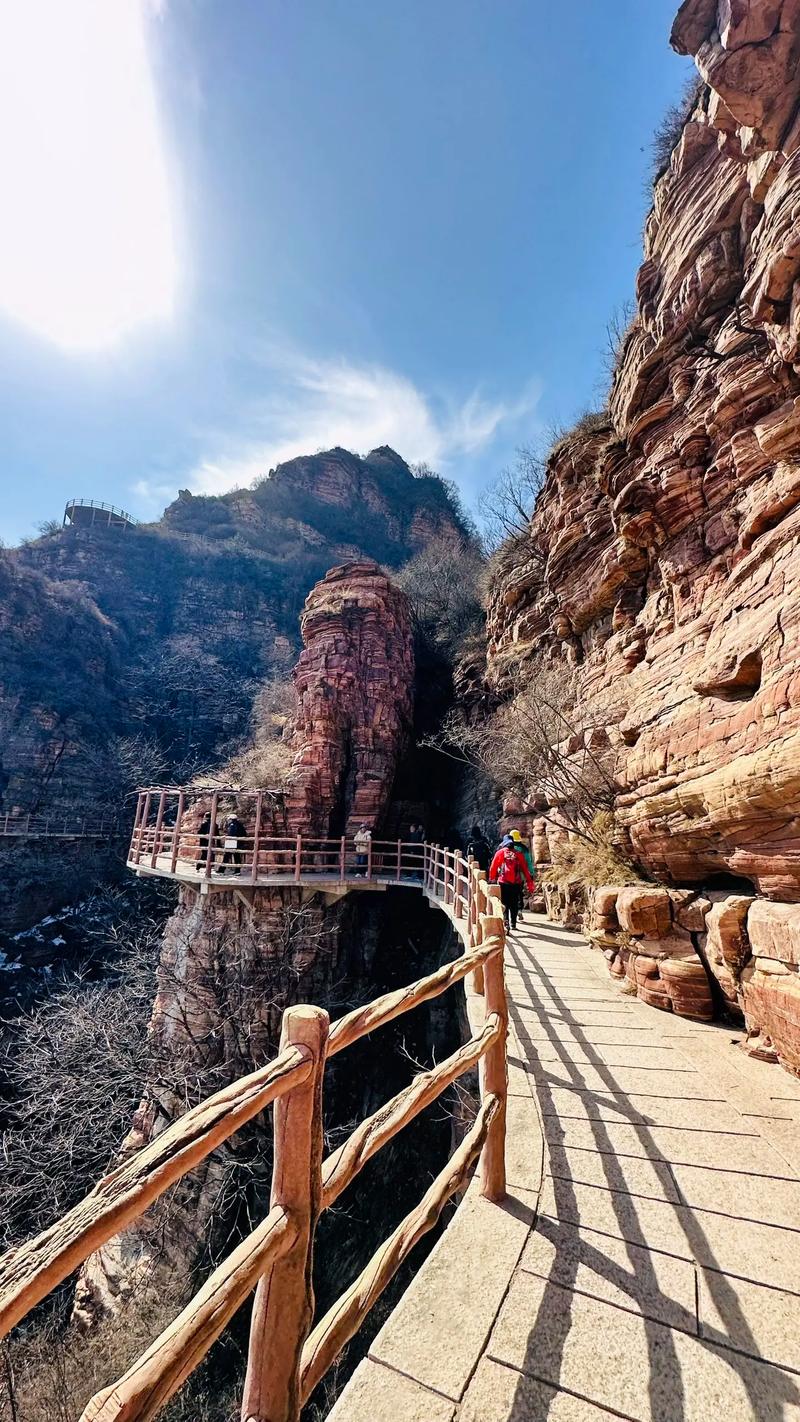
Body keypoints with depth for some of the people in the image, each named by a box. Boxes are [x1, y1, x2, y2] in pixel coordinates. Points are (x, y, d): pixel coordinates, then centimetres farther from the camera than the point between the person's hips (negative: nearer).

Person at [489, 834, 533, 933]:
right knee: (514, 904, 17)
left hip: (503, 882, -2)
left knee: (505, 904, 1)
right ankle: (513, 924, 27)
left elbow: (493, 868, 2)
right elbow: (525, 869, 6)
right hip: (516, 883, 2)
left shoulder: (500, 852, 4)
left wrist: (492, 880, 10)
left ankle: (506, 924, -15)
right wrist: (529, 883, 9)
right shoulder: (518, 854, 9)